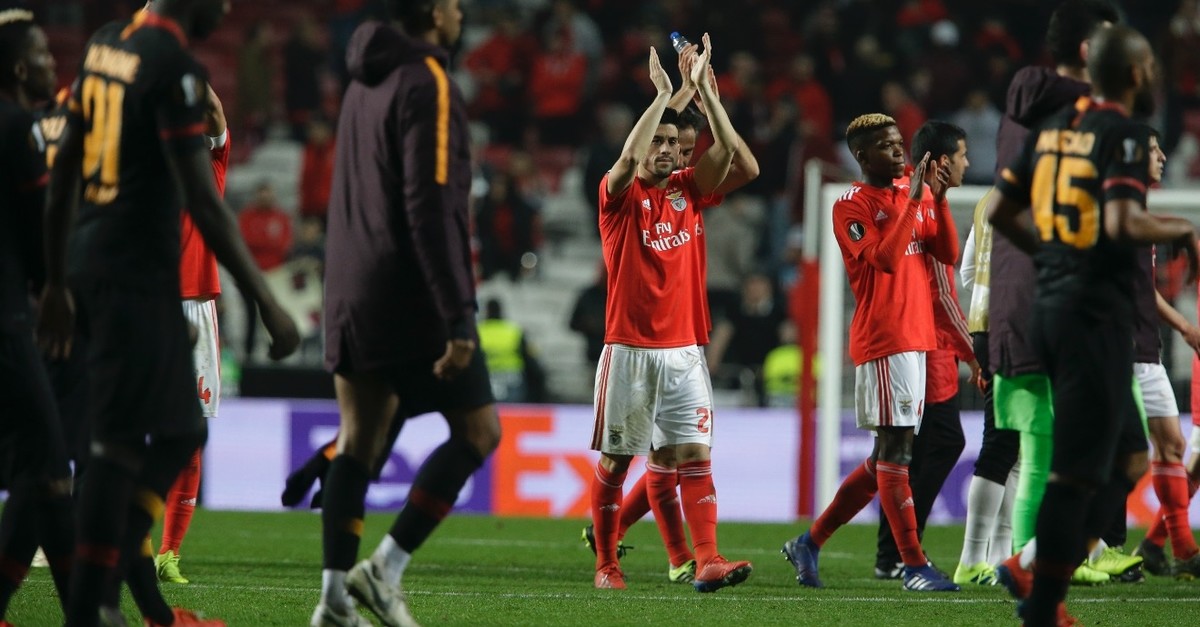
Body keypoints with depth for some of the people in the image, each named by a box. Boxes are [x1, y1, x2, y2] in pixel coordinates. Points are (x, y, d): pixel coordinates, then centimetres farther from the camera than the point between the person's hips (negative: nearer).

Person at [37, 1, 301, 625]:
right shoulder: (174, 66, -15)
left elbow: (65, 170, 18)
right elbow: (202, 201, -19)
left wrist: (57, 282, 25)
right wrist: (267, 303, -15)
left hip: (89, 257, 9)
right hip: (138, 270, -9)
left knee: (179, 433, 16)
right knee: (120, 444, -7)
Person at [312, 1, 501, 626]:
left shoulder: (365, 83, 15)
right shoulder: (428, 85, -12)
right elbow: (431, 209, -19)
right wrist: (458, 317, -21)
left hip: (352, 293, 8)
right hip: (412, 294, -8)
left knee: (358, 440, 7)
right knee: (478, 431, 0)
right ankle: (384, 570, -5)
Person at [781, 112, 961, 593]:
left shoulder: (914, 195, 16)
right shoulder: (851, 207, -6)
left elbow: (948, 254, 8)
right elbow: (884, 258, -20)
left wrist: (938, 199, -4)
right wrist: (913, 200, -18)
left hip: (916, 338, 8)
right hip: (882, 341, -8)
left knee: (888, 455, 10)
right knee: (896, 449, -9)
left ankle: (810, 543, 20)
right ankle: (913, 565, -9)